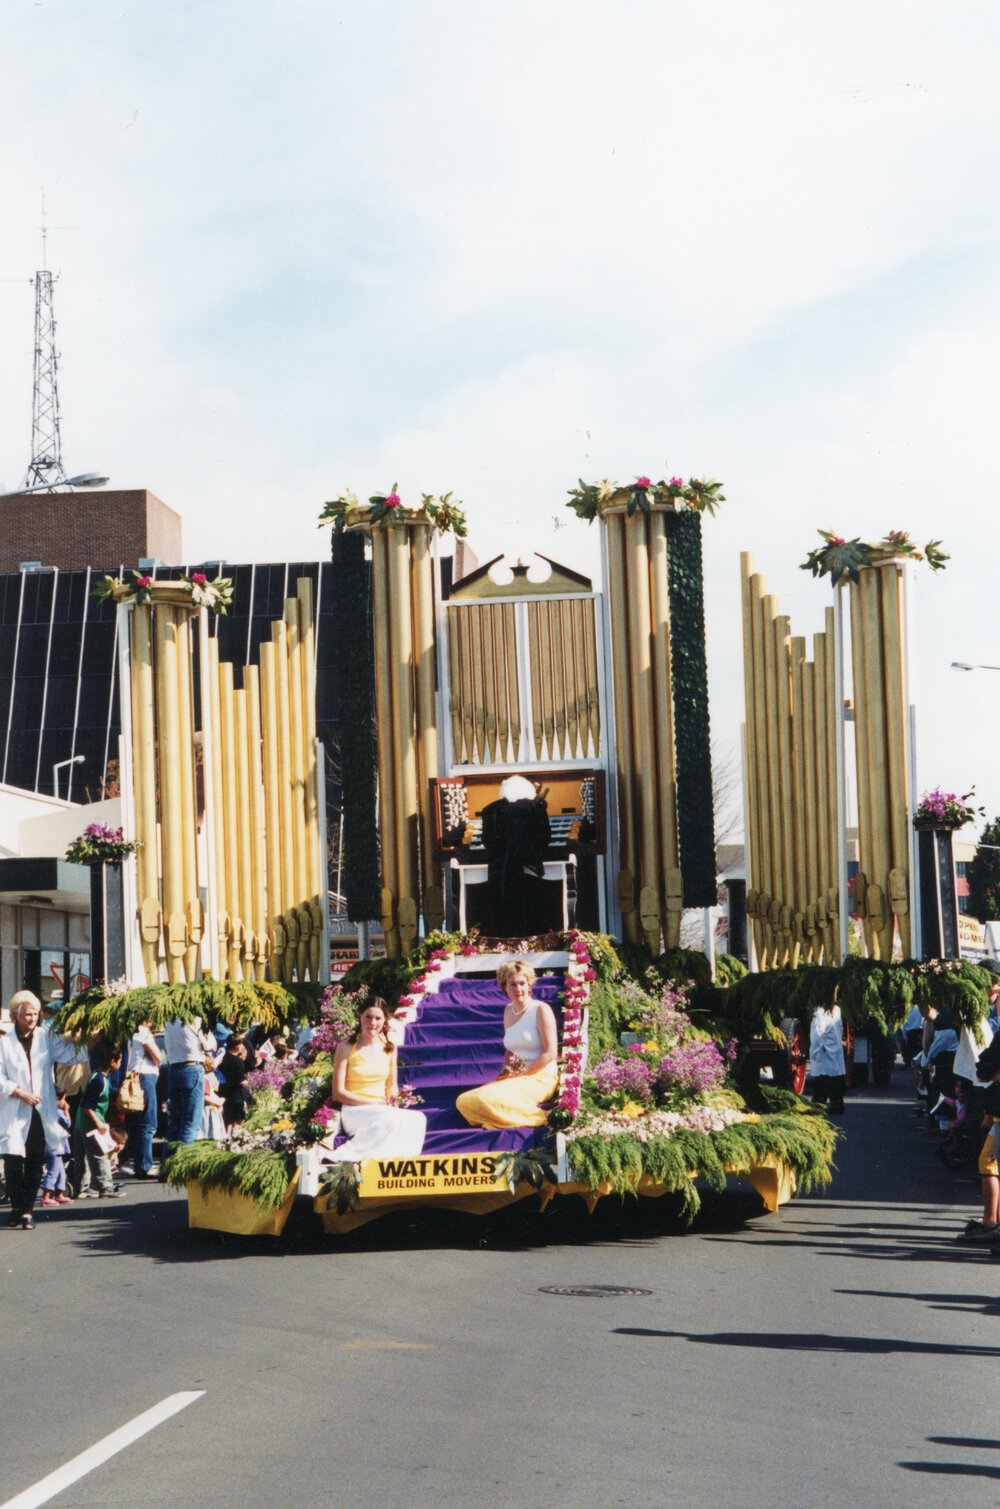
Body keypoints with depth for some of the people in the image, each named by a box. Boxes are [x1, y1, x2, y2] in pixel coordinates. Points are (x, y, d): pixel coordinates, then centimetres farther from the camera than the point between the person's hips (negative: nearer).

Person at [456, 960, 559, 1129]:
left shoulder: (541, 1010, -6)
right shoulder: (509, 1010, 16)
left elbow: (550, 1053, -11)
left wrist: (522, 1073, -14)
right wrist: (505, 1071, 6)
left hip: (540, 1078, -8)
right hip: (514, 1078, 8)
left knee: (487, 1100, -32)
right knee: (463, 1102, -13)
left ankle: (539, 1117, -21)